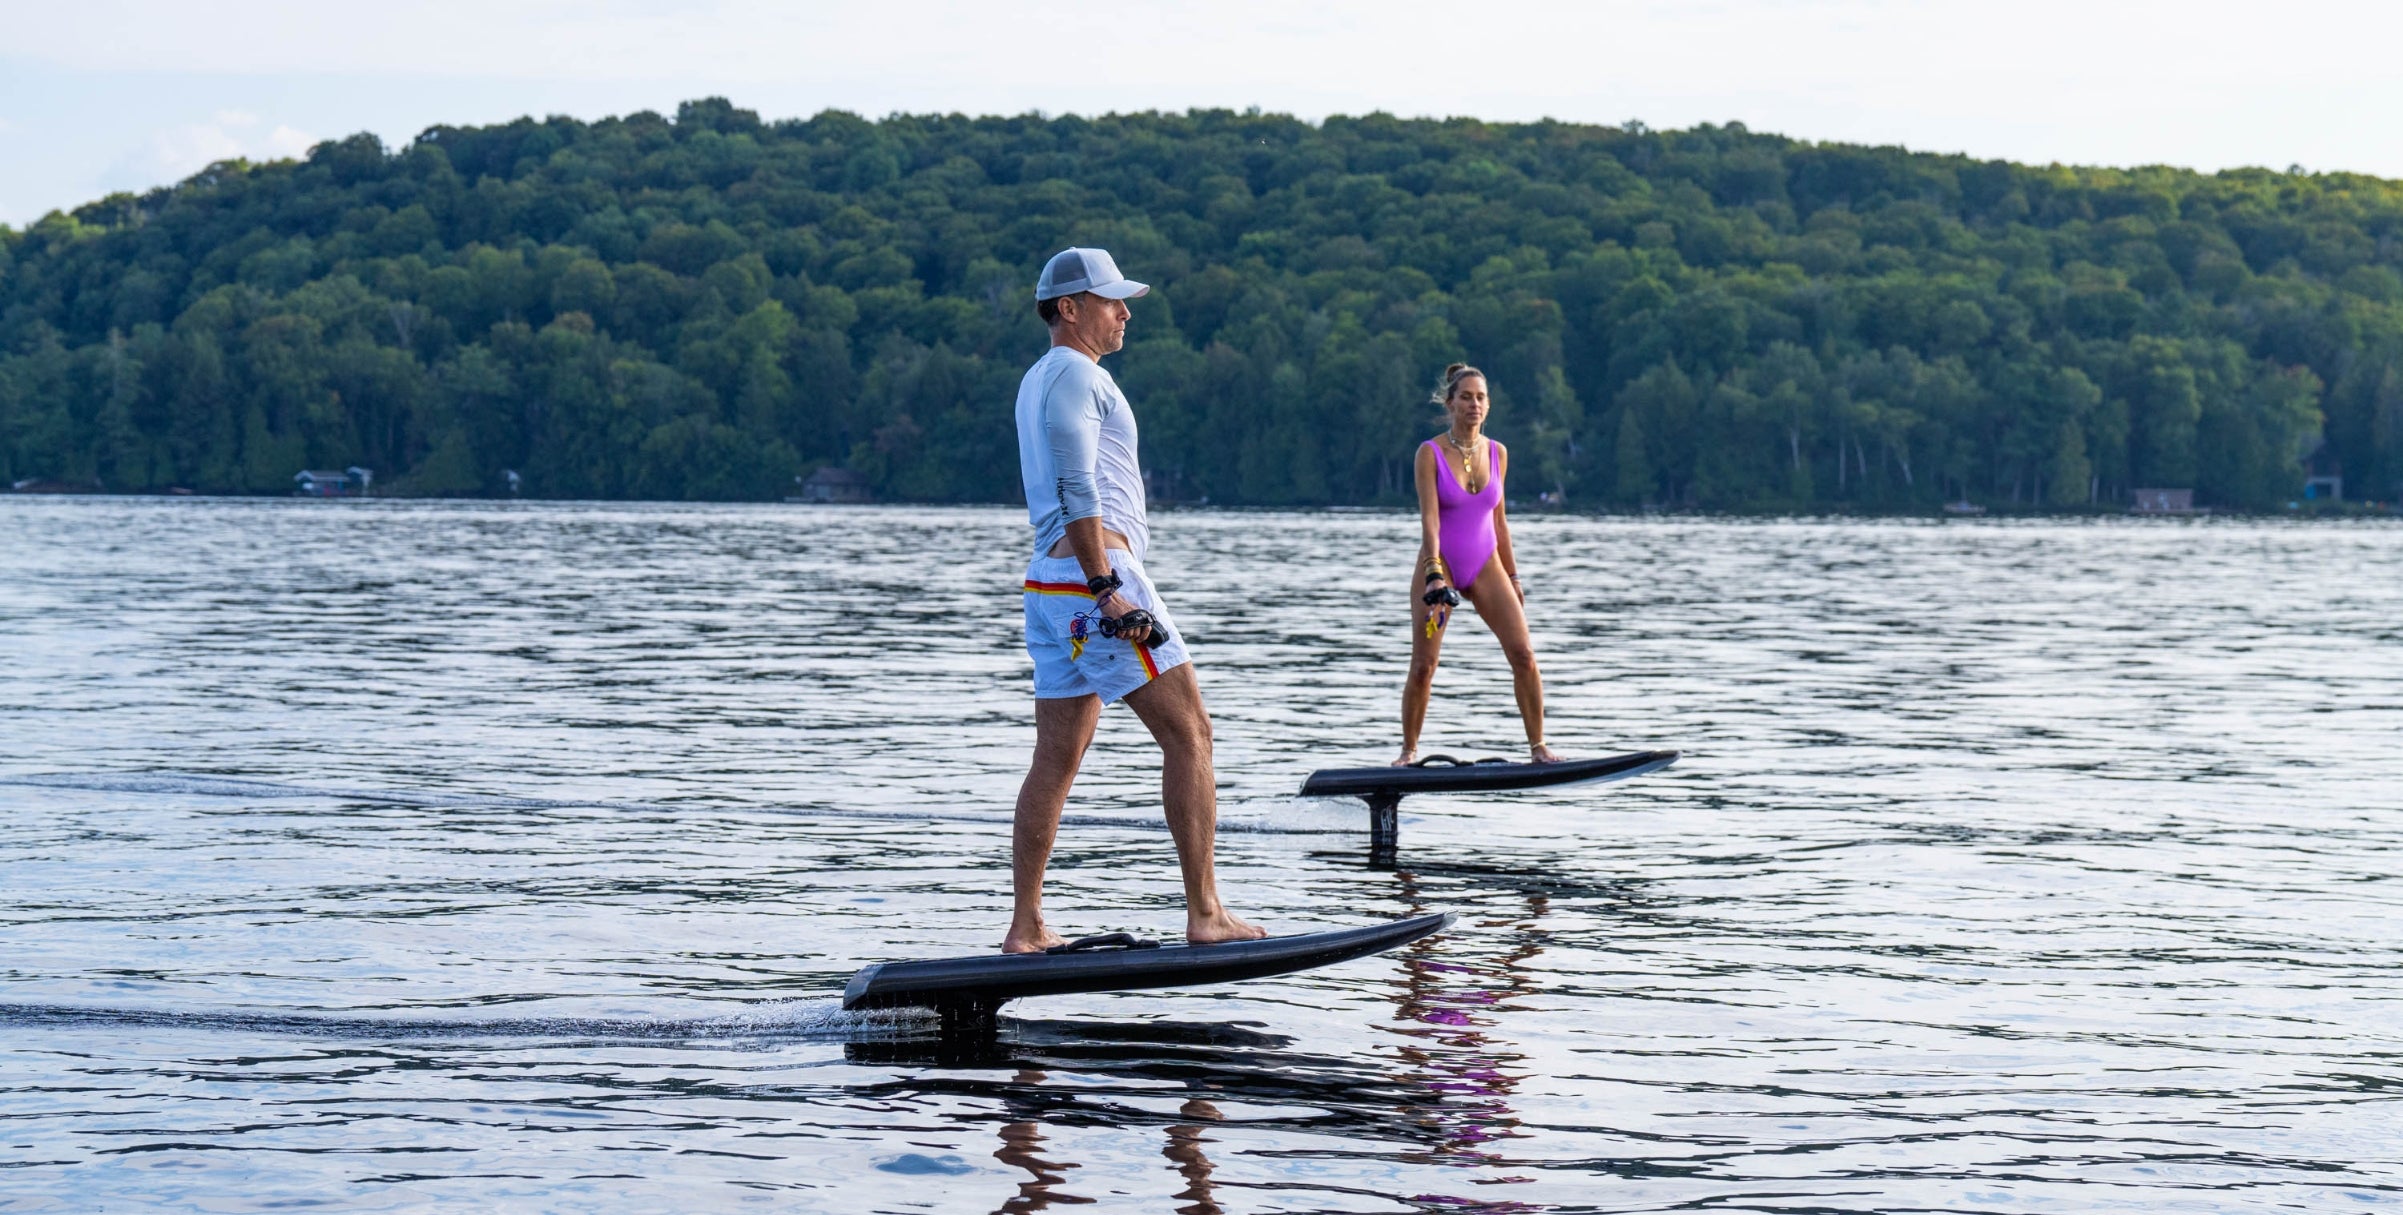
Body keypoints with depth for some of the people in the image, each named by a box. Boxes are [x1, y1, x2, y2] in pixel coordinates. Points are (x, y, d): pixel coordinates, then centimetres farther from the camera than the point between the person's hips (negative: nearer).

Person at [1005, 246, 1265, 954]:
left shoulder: (1038, 380, 23)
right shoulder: (1075, 373, -8)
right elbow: (1077, 490, -18)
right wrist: (1107, 590, -22)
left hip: (1047, 581, 10)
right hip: (1093, 571, -10)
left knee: (1057, 756, 8)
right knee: (1187, 734, -6)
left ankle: (1025, 929, 6)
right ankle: (1205, 917, -8)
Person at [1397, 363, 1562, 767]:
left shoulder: (1497, 453, 4)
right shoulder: (1431, 453, -9)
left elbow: (1499, 520, 13)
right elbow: (1429, 518, -18)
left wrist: (1512, 577, 14)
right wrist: (1434, 576, -28)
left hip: (1485, 566, 4)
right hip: (1439, 565, -3)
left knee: (1523, 655, -8)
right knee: (1423, 666, -5)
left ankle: (1537, 746, 0)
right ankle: (1408, 751, 11)